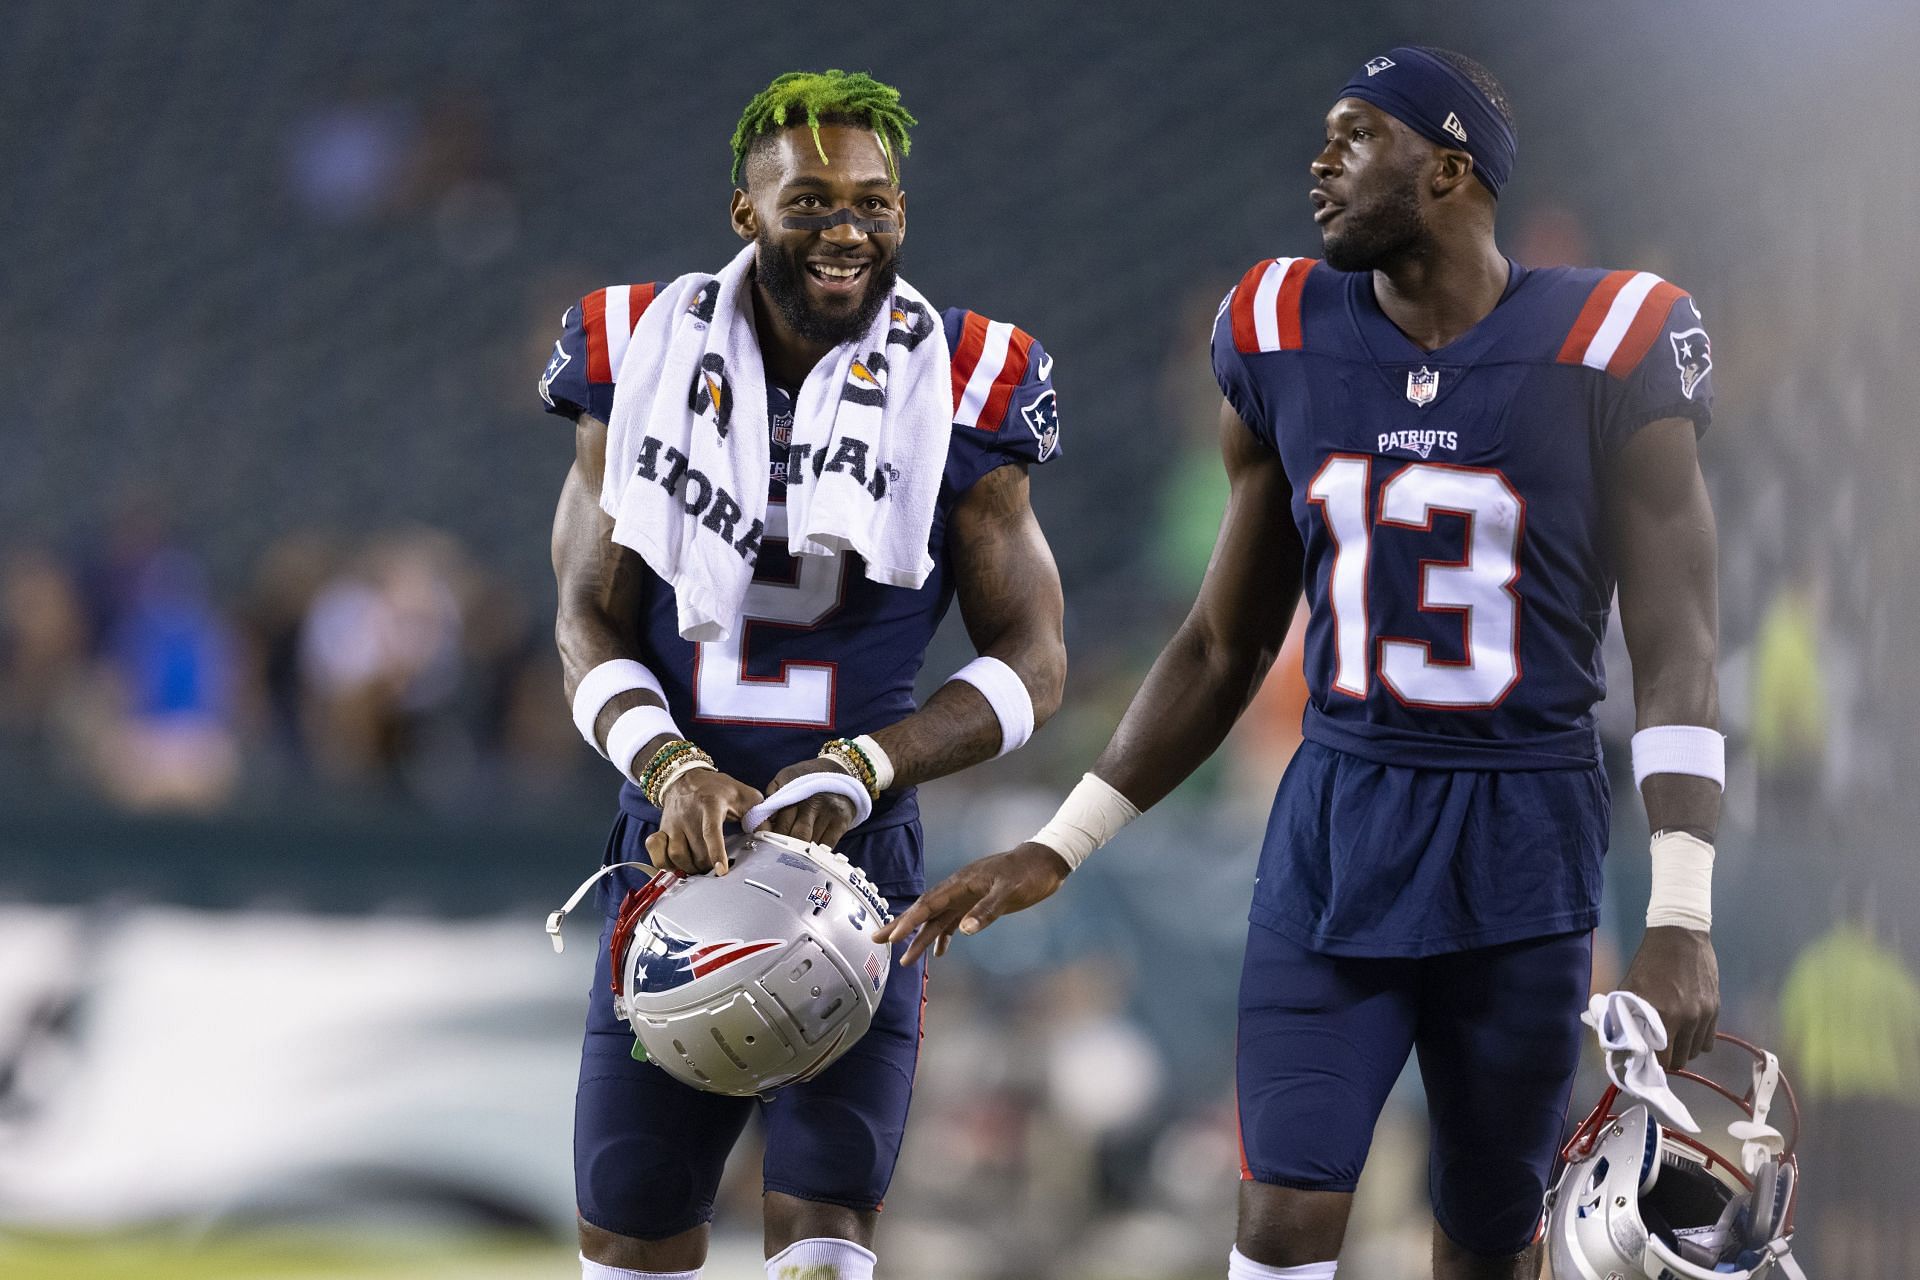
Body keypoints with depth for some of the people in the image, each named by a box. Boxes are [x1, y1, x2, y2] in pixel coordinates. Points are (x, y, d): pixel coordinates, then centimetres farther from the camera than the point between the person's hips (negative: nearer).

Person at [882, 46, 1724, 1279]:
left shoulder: (1603, 354, -8)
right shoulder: (1290, 343, 3)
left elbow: (1677, 657, -9)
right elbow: (1225, 647, 13)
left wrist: (1682, 918, -18)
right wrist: (1058, 849, 9)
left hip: (1520, 844, -2)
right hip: (1335, 828, 3)